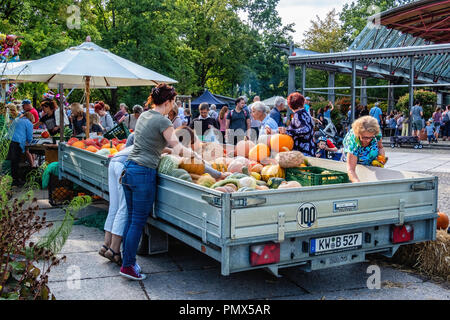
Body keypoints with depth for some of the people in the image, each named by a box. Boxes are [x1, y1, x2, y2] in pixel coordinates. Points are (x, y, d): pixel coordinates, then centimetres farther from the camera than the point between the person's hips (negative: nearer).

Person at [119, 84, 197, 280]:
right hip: (144, 173, -8)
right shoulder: (163, 122, -11)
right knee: (138, 222, -1)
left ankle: (126, 258, 23)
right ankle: (127, 266, 5)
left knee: (132, 219, 16)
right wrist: (193, 154, 9)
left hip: (129, 168, 9)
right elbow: (177, 149, -9)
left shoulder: (144, 116, 14)